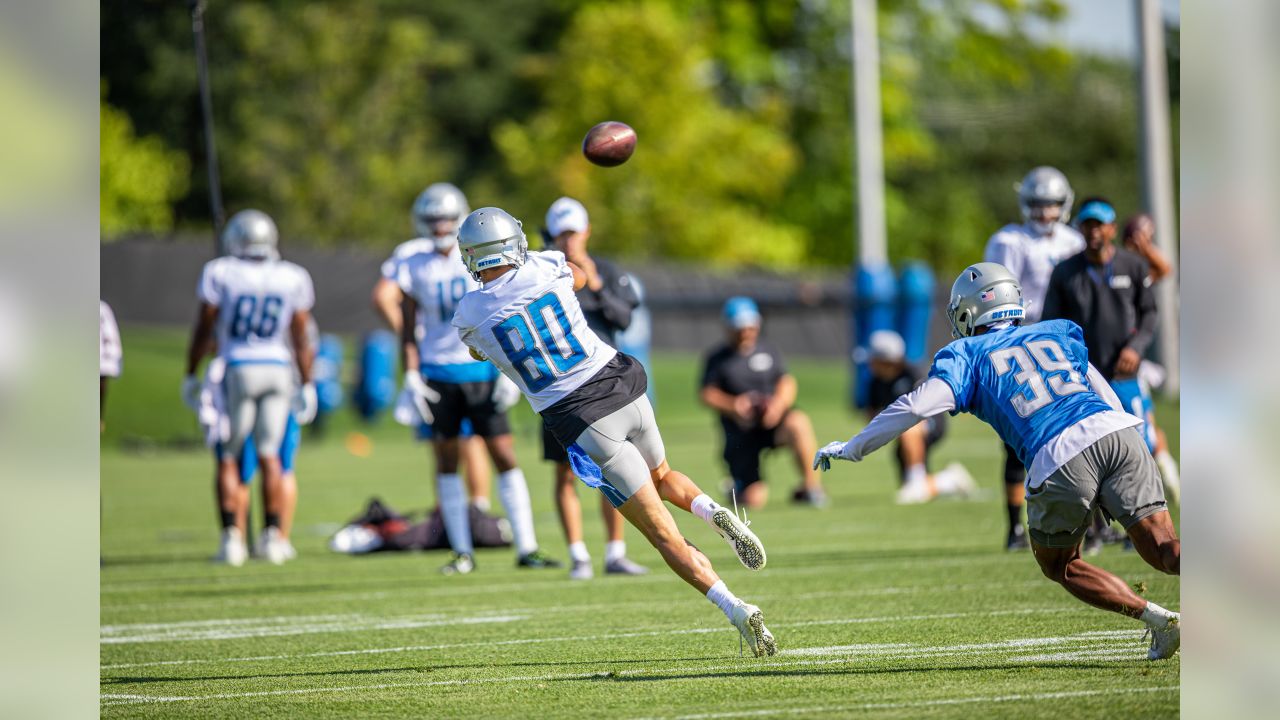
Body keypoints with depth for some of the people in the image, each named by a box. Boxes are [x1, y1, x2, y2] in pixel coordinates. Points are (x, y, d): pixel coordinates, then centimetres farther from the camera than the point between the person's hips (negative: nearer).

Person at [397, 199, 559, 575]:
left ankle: (526, 547, -2)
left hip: (481, 371, -1)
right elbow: (409, 329, 8)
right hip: (438, 372, 1)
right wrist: (412, 378, 0)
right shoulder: (414, 269, 3)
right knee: (447, 462, 3)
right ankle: (462, 552, 9)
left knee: (505, 458, -5)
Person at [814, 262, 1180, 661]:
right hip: (1117, 430, 3)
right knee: (1165, 550, 4)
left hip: (1059, 461, -3)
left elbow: (917, 407, 4)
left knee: (1057, 565, 20)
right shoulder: (1057, 332, 28)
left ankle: (1157, 619, 6)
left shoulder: (968, 354, 16)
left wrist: (851, 449, 12)